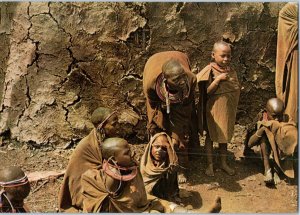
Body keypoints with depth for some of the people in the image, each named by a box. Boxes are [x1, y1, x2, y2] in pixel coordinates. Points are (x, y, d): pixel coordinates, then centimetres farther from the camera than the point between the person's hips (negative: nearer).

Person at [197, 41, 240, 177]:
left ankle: (223, 163, 28)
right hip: (213, 110, -5)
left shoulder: (231, 72, 4)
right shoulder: (210, 71, -12)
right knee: (210, 136, 7)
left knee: (224, 136, 15)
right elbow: (207, 92, -18)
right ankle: (210, 164, 18)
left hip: (228, 110, 5)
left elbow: (237, 90, 9)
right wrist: (218, 79, -24)